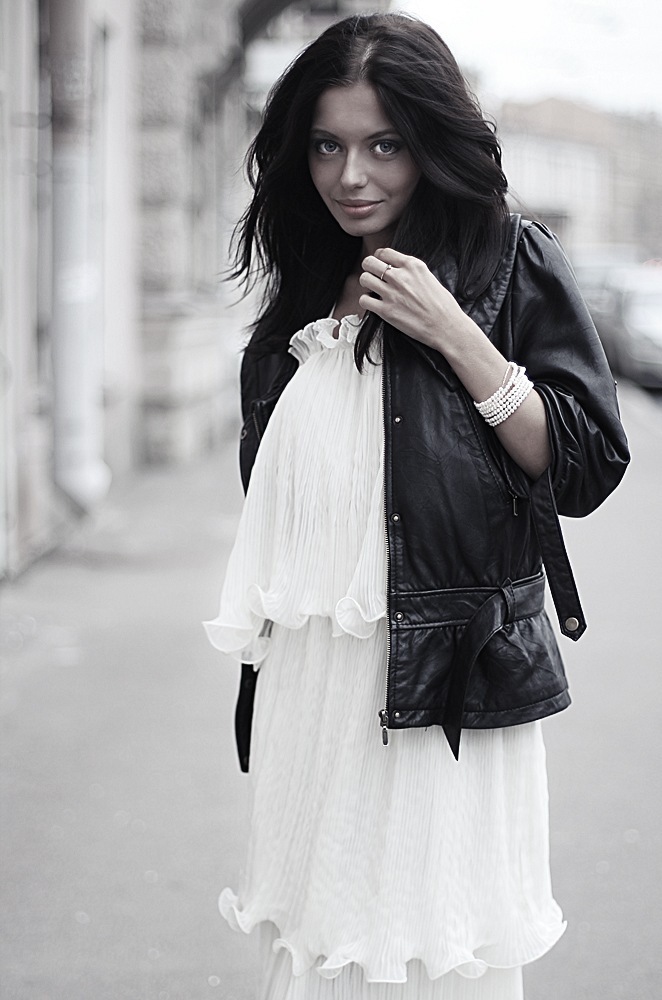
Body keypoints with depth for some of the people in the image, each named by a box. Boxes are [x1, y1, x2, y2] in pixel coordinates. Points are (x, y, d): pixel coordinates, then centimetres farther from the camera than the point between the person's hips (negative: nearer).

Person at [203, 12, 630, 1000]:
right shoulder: (301, 300, 15)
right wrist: (261, 675, 17)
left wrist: (452, 332, -14)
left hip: (446, 681, -5)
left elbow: (586, 468, -7)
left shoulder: (512, 262, -1)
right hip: (311, 679, 5)